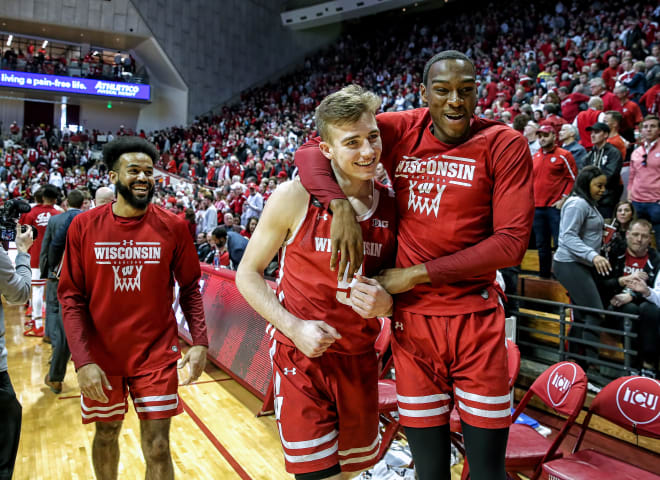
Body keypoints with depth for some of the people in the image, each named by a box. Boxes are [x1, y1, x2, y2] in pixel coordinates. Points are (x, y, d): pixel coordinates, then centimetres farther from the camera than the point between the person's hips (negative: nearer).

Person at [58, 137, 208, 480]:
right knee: (106, 433, 20)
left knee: (157, 448, 2)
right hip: (101, 355, 1)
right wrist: (83, 361, -12)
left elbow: (190, 287, 0)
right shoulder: (84, 226, -6)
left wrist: (199, 341, -11)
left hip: (156, 353, -1)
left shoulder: (173, 227, -7)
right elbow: (71, 298, -5)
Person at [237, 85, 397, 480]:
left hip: (360, 361, 4)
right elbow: (248, 273, -4)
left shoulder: (393, 205, -1)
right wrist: (295, 327, -17)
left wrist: (386, 303, -15)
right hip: (302, 358, -4)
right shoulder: (295, 197, -12)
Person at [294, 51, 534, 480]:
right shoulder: (401, 130, 0)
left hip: (476, 320, -1)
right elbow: (312, 150, 0)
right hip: (413, 319, 1)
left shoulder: (505, 145, -5)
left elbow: (512, 241, -12)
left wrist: (418, 274, -14)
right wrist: (341, 205, -20)